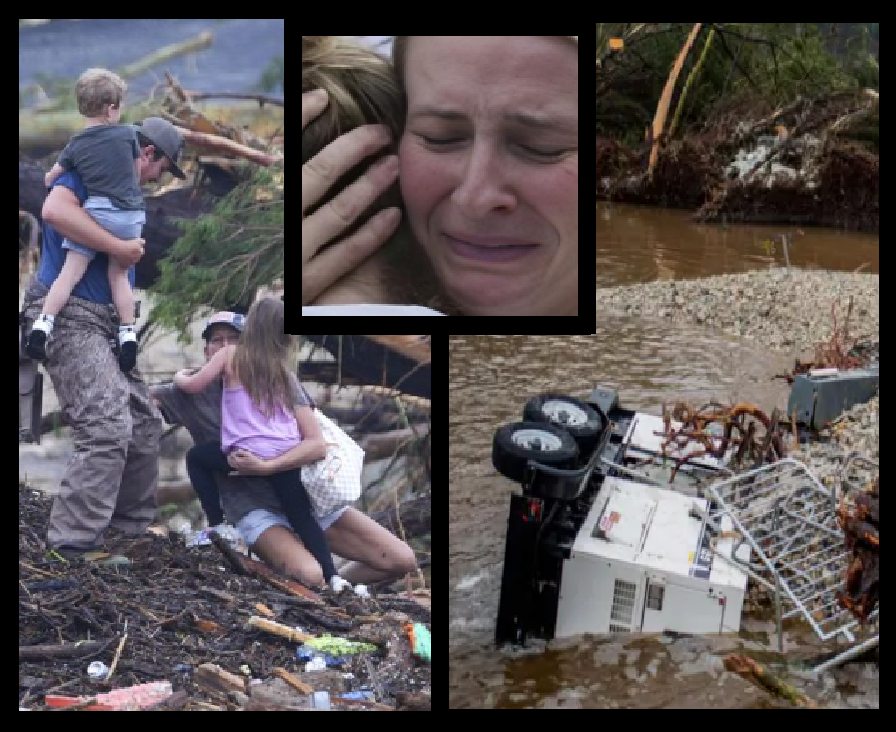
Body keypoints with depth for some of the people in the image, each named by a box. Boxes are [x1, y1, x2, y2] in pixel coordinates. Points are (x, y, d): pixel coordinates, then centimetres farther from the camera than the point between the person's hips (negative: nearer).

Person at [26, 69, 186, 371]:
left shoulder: (75, 145, 8)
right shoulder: (127, 134, 4)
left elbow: (50, 178, 18)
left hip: (96, 211, -1)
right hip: (132, 215, 1)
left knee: (70, 272, -2)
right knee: (119, 275, 13)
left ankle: (43, 324, -15)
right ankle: (128, 335, 10)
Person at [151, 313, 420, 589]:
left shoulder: (278, 379, 4)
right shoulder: (196, 393, 5)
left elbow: (316, 443, -8)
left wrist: (264, 466, -20)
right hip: (257, 510, -2)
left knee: (403, 560, -11)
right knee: (309, 576, -35)